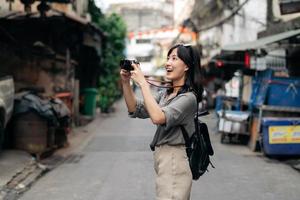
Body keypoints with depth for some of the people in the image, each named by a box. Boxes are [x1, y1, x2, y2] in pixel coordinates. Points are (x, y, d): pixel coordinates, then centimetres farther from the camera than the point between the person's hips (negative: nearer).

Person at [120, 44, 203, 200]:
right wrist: (125, 82, -7)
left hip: (174, 162, -9)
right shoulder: (166, 94, 12)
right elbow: (136, 110, 6)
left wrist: (142, 83, -26)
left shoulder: (188, 97, -15)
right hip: (162, 159, 9)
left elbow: (158, 117, -30)